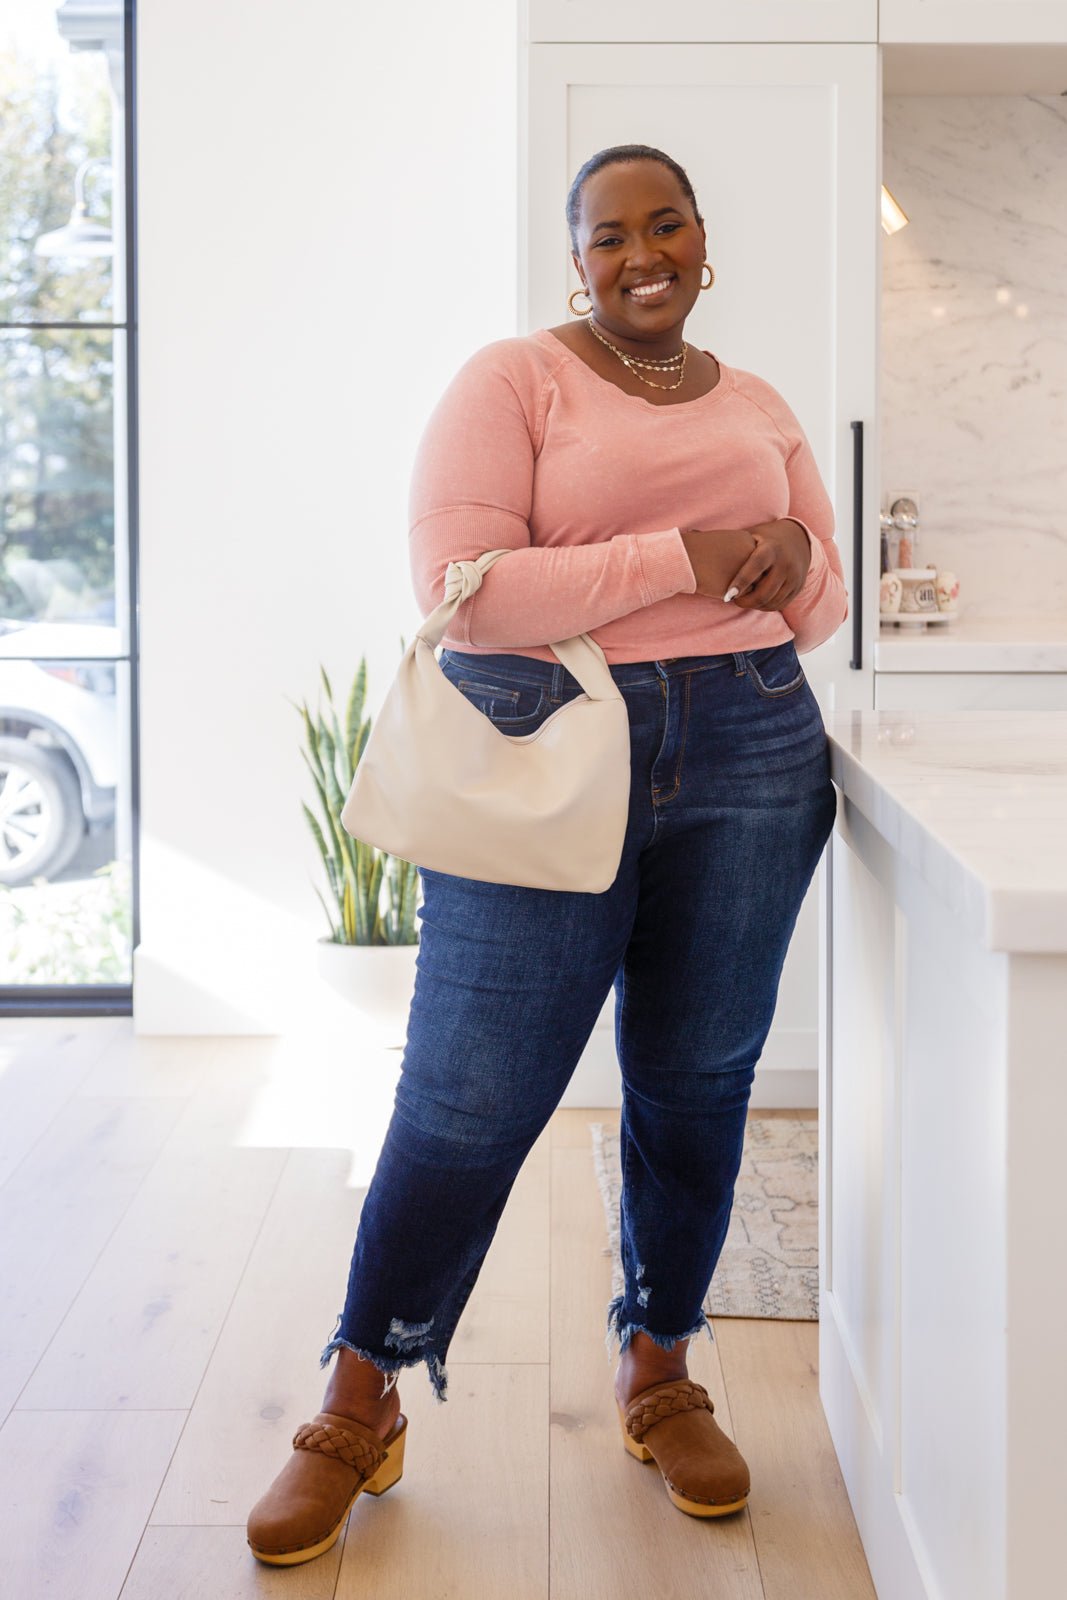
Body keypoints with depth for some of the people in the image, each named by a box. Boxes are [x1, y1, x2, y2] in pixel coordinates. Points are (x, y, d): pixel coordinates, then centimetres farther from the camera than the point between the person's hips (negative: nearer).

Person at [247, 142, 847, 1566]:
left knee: (697, 1084, 12)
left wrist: (793, 561, -5)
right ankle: (359, 1411, 15)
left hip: (749, 757, 5)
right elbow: (460, 588, -14)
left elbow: (821, 603, 20)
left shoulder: (759, 408, 15)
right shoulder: (513, 381, -2)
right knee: (469, 1099, -2)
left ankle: (659, 1374, 31)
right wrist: (682, 558, -17)